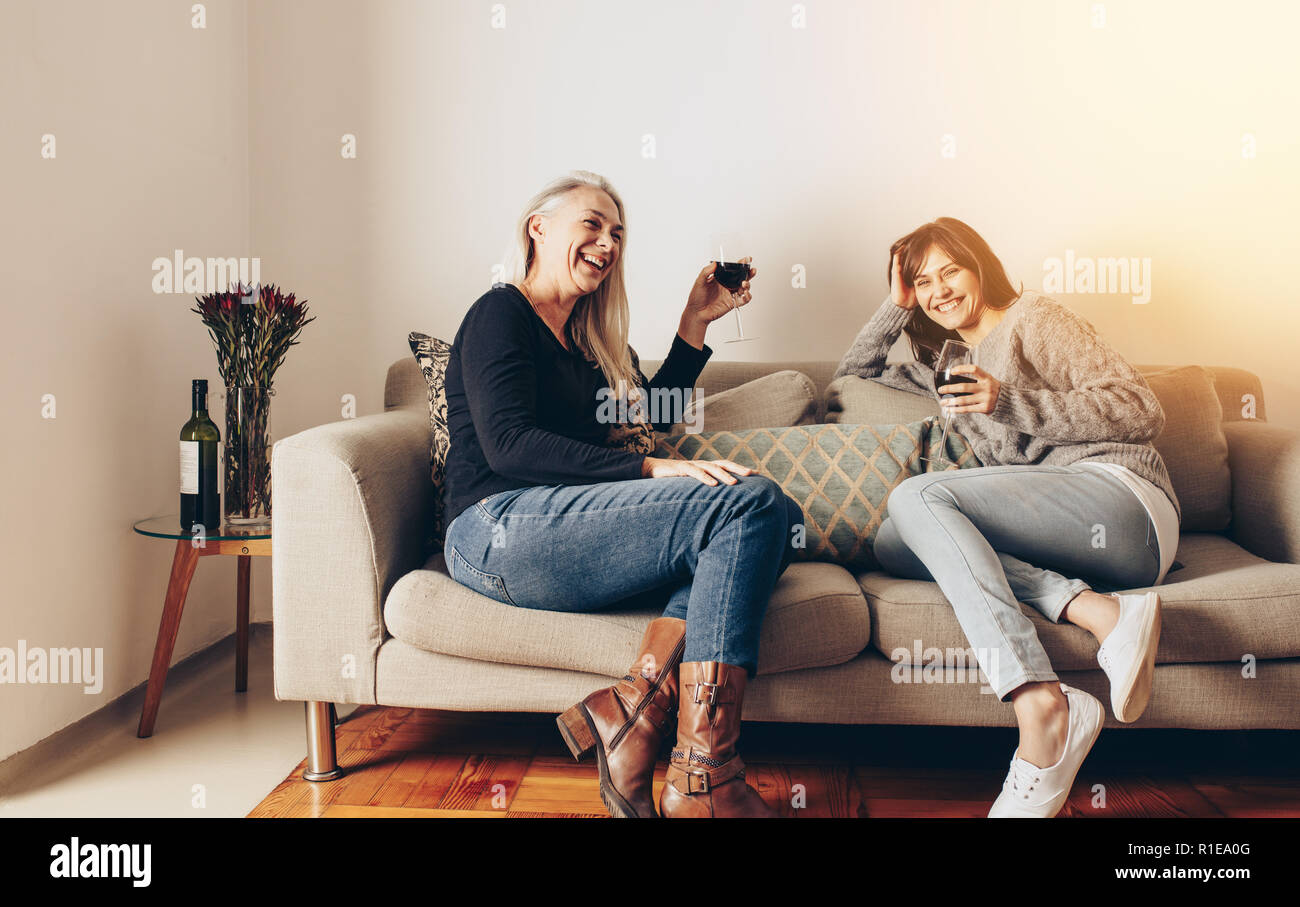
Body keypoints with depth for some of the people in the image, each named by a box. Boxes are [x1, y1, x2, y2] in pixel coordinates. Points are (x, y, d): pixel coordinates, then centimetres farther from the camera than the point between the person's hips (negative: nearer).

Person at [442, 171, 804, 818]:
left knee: (777, 517, -14)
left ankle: (634, 706, -26)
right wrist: (652, 469, -21)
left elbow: (650, 415, 33)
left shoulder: (589, 341, 26)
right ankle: (702, 781, -26)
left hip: (566, 521, 8)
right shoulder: (500, 313, 1)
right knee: (750, 502, -24)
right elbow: (508, 445, -13)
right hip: (498, 531, -8)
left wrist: (696, 322, 26)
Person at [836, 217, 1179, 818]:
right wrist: (896, 305, 21)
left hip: (1122, 499, -7)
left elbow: (1142, 411, -3)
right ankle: (1097, 611, -28)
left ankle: (1042, 706, -40)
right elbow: (854, 372, 34)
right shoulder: (945, 364, 30)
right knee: (894, 544, -14)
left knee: (915, 495, -24)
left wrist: (1008, 401, -14)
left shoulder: (1032, 317, 8)